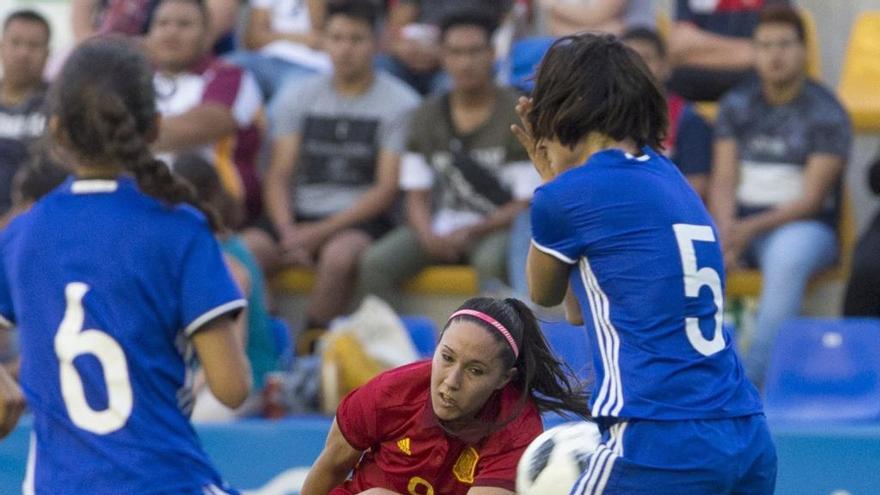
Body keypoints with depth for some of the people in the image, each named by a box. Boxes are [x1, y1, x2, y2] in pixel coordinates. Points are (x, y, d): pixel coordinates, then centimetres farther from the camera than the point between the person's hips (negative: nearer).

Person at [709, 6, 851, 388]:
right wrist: (725, 228, -18)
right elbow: (723, 181, 4)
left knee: (787, 256, -40)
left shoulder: (827, 113, -5)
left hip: (805, 226, -4)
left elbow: (812, 199, -11)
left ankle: (751, 381, -40)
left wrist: (752, 229, -24)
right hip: (742, 223, 4)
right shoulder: (736, 105, 9)